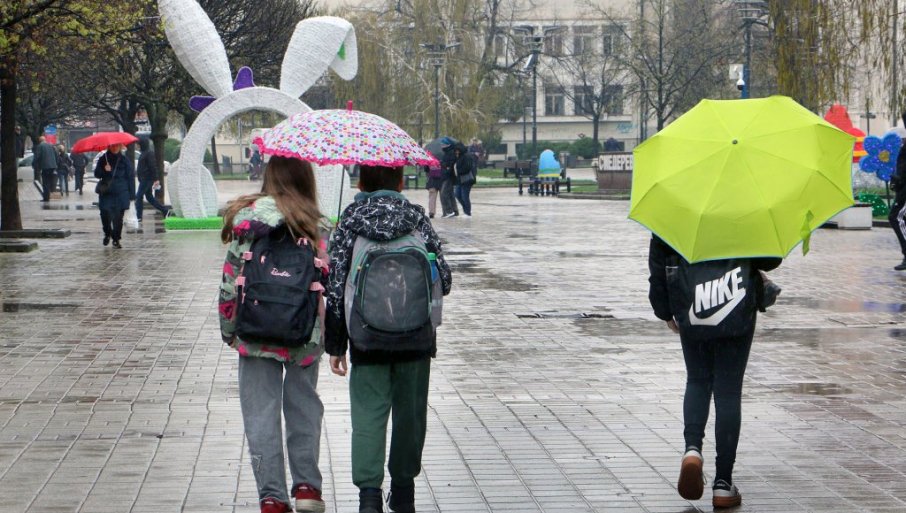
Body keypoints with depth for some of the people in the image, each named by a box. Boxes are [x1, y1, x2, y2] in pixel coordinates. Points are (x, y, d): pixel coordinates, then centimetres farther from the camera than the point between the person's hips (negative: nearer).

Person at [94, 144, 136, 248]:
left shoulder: (124, 160, 3)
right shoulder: (103, 159, 6)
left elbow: (130, 177, 3)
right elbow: (97, 174, 8)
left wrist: (131, 195, -2)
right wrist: (104, 170, -14)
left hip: (120, 193, -1)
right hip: (106, 193, 1)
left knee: (118, 217, -1)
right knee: (105, 214, -9)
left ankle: (116, 239, 12)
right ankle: (107, 233, 19)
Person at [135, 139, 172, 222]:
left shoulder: (149, 153, -14)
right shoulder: (144, 153, 16)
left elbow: (153, 167, -20)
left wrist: (155, 179, -23)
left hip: (146, 179, -10)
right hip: (143, 179, 10)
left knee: (138, 196, -9)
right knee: (149, 197, 14)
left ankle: (138, 217, -8)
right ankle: (165, 211, 17)